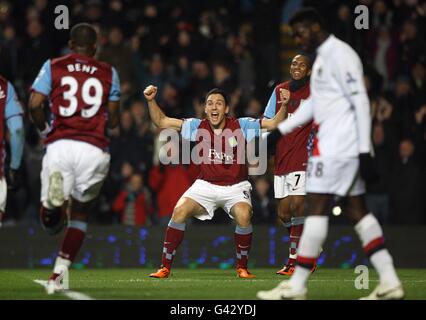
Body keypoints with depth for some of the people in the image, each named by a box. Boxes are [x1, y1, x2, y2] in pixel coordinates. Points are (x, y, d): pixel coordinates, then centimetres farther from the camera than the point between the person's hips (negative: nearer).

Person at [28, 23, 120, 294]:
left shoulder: (53, 67, 11)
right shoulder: (108, 73, 14)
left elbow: (35, 104, -1)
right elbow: (114, 119, 14)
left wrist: (45, 129, 17)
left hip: (60, 146, -1)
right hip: (94, 148, 1)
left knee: (51, 218, 7)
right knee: (80, 213, 18)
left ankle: (55, 197, -30)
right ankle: (58, 274, 10)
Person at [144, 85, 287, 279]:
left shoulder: (241, 126, -8)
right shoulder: (197, 127, -3)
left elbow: (274, 123, -9)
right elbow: (161, 121, -1)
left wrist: (284, 105, -25)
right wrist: (151, 101, -15)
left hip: (236, 186, -2)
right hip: (206, 185, 2)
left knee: (243, 216, -30)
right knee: (179, 212, -20)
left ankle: (242, 268, -10)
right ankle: (165, 267, -9)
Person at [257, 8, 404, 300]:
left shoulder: (339, 55, -12)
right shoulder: (323, 57, 19)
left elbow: (361, 102, -17)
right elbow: (313, 103, 27)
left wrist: (364, 151, -20)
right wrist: (280, 131, 20)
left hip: (338, 145, -10)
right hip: (330, 144, 10)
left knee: (316, 208, -8)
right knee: (356, 209, 6)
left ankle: (296, 286, -6)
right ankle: (389, 283, 4)